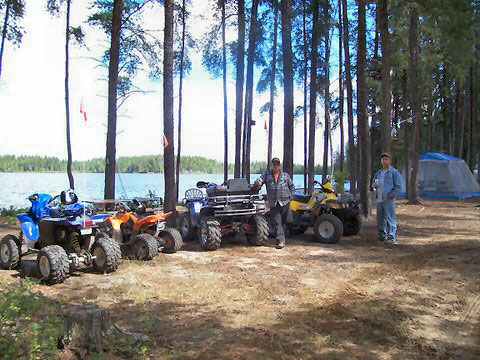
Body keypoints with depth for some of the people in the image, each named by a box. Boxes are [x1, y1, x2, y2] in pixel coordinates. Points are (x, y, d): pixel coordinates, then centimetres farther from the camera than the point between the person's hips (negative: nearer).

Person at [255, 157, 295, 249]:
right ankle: (280, 241, -11)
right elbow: (260, 180, -4)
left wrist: (290, 196, 7)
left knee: (283, 222, 9)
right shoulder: (267, 174, 10)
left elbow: (292, 186, 17)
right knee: (276, 222, -9)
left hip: (284, 202, 1)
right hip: (273, 203, -1)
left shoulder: (285, 175, 11)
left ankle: (281, 240, 27)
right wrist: (257, 182, -28)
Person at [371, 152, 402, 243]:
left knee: (390, 218, -7)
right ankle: (382, 235, 17)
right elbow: (373, 183, 26)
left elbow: (398, 186, -5)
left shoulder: (394, 172, -1)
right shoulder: (378, 173, 18)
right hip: (379, 199, 6)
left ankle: (391, 236, -5)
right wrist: (374, 184, 2)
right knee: (380, 219, 9)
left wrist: (391, 195, -14)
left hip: (389, 199, -6)